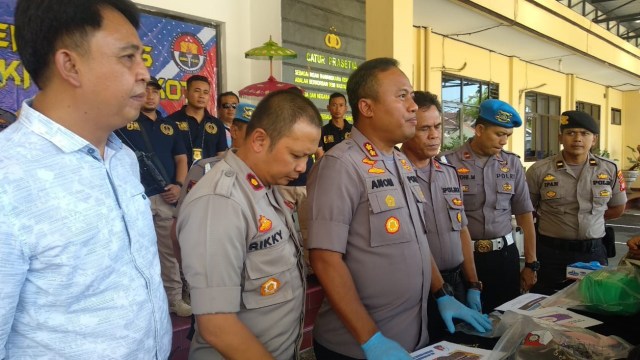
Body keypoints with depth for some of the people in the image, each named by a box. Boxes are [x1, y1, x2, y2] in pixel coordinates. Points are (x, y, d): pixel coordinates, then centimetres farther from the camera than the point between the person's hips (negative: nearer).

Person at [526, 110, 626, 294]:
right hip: (551, 253, -2)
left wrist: (590, 217, 7)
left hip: (593, 252, 2)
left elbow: (618, 208, 14)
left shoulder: (610, 169, 2)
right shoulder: (539, 170, -6)